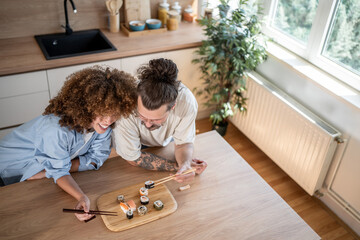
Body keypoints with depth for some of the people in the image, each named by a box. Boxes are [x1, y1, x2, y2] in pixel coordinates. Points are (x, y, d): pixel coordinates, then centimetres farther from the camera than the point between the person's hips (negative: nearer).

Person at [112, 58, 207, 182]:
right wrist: (178, 166, -32)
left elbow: (184, 142, -16)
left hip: (166, 143, 2)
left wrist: (185, 163, -39)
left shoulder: (187, 101, -34)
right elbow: (132, 158, -26)